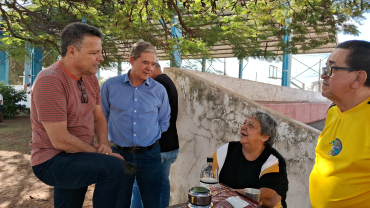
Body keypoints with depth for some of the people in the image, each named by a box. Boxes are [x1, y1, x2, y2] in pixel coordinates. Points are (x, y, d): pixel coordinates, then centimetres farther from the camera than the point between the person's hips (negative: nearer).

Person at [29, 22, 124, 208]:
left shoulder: (90, 77, 3)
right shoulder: (50, 81, -22)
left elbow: (99, 117, 9)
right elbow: (60, 140, -25)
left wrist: (103, 144, -10)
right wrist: (96, 152, -14)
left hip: (76, 159, 8)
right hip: (53, 161, -8)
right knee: (113, 166, -26)